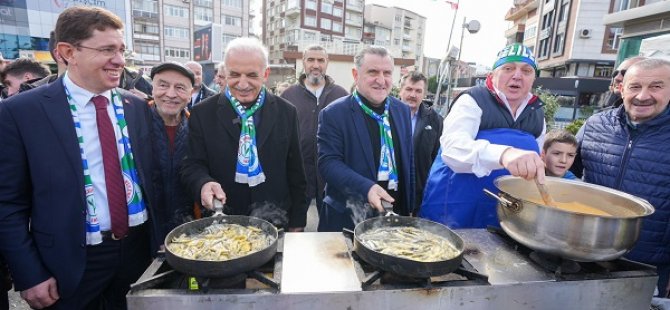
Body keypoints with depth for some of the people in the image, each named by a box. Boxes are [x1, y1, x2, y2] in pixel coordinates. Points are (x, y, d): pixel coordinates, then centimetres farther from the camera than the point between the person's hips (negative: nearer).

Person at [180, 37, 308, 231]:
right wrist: (204, 183, -26)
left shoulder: (286, 113, -3)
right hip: (223, 224, 0)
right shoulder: (202, 113, -5)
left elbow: (295, 172, -1)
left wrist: (297, 223, 1)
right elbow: (192, 165, -2)